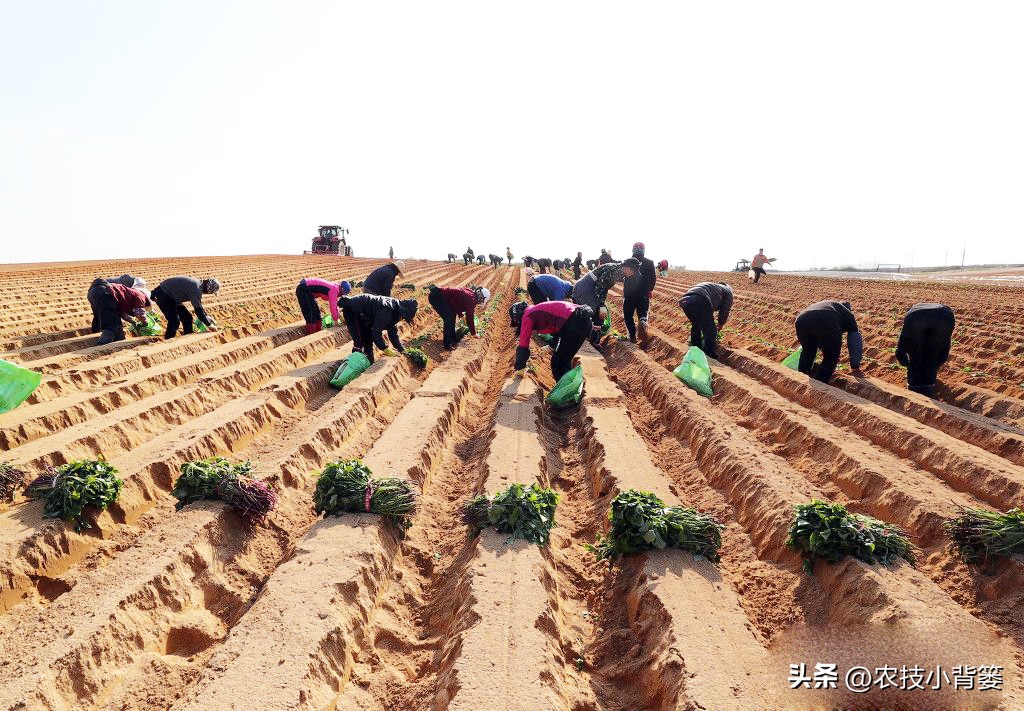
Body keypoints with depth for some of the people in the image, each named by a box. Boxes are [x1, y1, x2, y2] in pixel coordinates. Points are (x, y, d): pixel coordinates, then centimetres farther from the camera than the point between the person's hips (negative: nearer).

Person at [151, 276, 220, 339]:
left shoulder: (199, 285, -1)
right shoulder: (196, 288, -30)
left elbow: (199, 304, 15)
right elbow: (198, 309, -26)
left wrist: (206, 316, 10)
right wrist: (209, 325, -18)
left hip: (172, 297, 10)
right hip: (163, 295, -10)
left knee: (187, 318, 10)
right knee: (174, 321, -17)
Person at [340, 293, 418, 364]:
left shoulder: (395, 309, -4)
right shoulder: (386, 311, -34)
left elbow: (393, 332, 4)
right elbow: (376, 332, -31)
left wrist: (402, 350, 0)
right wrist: (385, 349, -23)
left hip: (361, 314, 10)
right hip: (351, 310, -10)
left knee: (368, 339, 12)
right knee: (359, 341, -13)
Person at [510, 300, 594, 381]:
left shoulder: (527, 316, 5)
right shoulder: (536, 310, 31)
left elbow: (523, 345, 5)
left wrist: (519, 369, 15)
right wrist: (552, 346, 61)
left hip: (574, 322, -9)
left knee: (558, 364, 2)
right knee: (564, 361, 23)